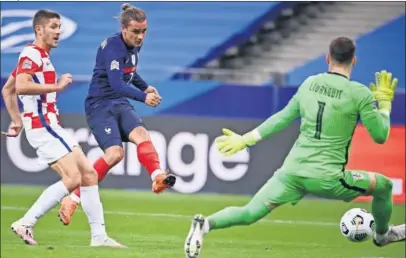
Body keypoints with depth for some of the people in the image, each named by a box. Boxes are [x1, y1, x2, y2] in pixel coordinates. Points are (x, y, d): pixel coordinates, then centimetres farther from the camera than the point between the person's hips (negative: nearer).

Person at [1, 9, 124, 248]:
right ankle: (26, 224, -12)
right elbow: (20, 87, -26)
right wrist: (57, 86, -20)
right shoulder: (32, 54, -10)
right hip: (42, 126, -10)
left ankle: (99, 236, 5)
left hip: (52, 126, 10)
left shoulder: (41, 57, 20)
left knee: (89, 174, 5)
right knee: (72, 178, -17)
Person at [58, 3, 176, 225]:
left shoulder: (134, 45, 8)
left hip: (120, 104, 7)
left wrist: (145, 86, 15)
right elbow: (116, 84, -33)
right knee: (115, 152, -22)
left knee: (141, 134, -23)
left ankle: (157, 177, -43)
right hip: (100, 105, -7)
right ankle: (72, 199, -11)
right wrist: (143, 97, -44)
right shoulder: (113, 47, -20)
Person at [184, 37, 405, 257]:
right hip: (327, 178, -4)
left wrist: (246, 139, 24)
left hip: (292, 171, 4)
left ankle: (205, 224, -23)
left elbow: (282, 118, 14)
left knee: (249, 213, 4)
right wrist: (384, 102, 14)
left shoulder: (310, 83, 8)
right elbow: (380, 136, -1)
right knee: (384, 186, 20)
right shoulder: (360, 93, -6)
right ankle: (383, 234, 44)